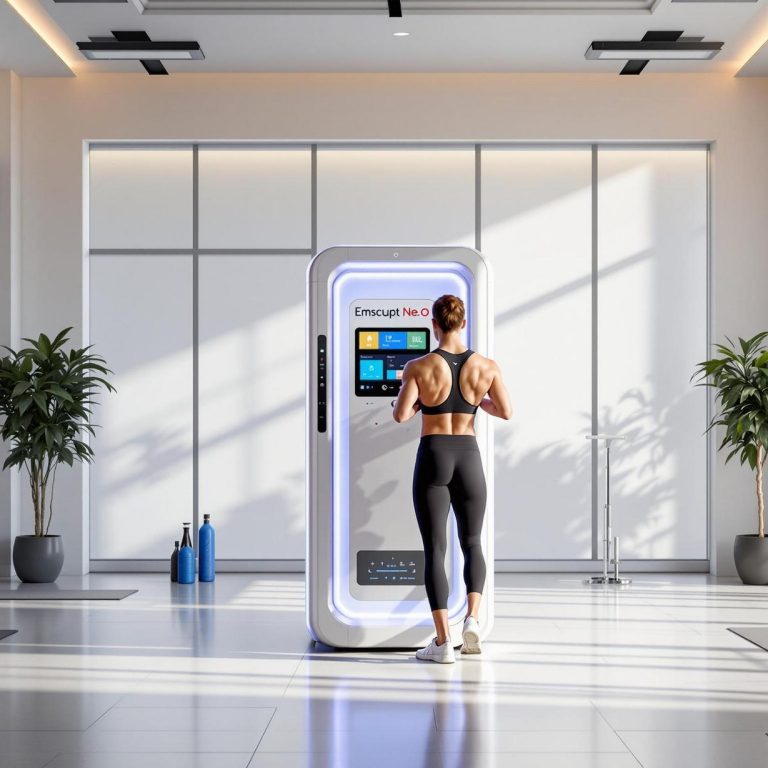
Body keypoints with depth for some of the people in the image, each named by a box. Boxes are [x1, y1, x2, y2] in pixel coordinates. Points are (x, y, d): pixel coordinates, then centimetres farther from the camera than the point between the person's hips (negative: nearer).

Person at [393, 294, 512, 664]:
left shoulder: (418, 366, -8)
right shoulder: (486, 365, -2)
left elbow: (400, 416, -13)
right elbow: (506, 412, 1)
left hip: (432, 459, -2)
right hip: (468, 459, 2)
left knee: (435, 550, 2)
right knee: (472, 543, 20)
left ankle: (442, 641, -3)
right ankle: (471, 618, 0)